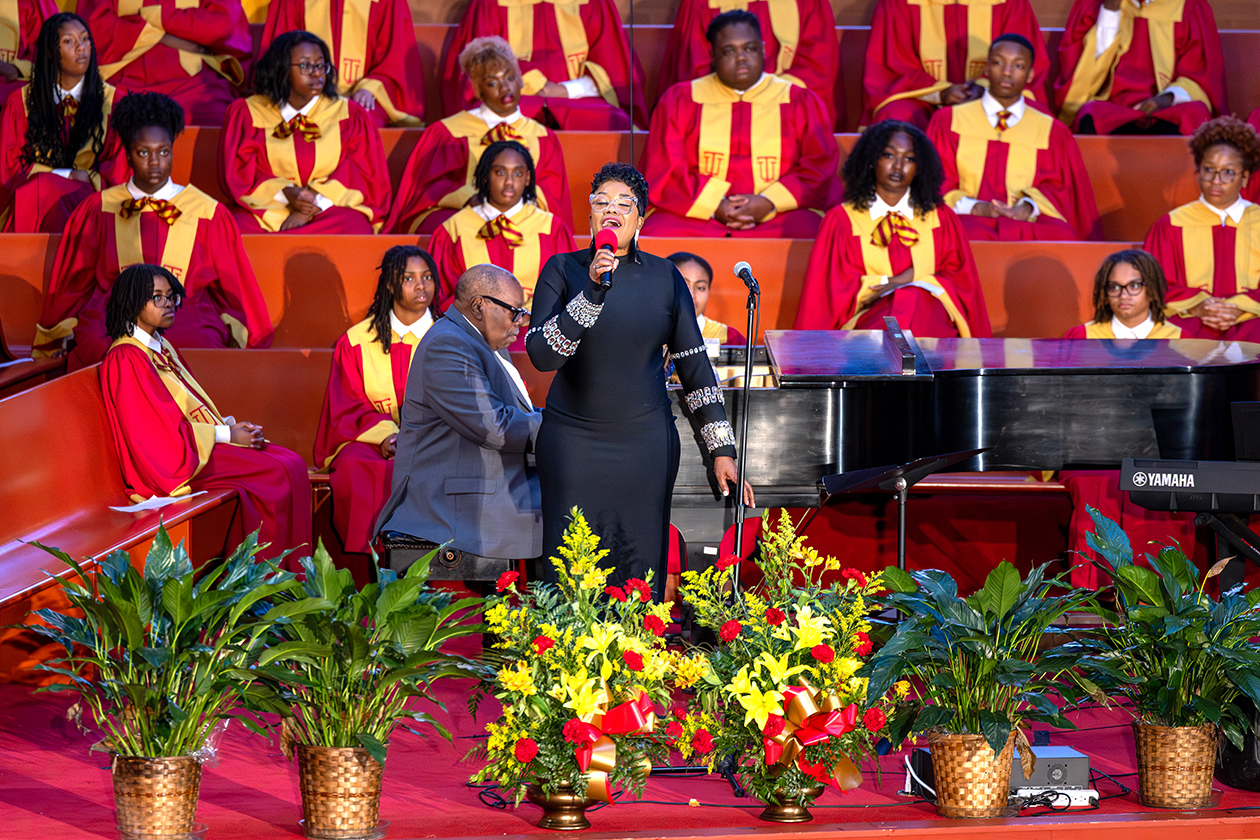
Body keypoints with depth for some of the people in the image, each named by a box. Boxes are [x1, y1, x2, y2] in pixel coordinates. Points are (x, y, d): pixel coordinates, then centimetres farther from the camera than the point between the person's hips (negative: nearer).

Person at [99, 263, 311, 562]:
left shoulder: (162, 348, 18)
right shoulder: (126, 359, -12)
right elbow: (163, 431, -16)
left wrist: (230, 425, 0)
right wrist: (227, 434, -13)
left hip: (199, 442, 9)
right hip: (175, 463, -9)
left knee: (293, 464, -10)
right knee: (278, 472, -21)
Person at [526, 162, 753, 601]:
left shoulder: (664, 277, 5)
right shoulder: (563, 270, 0)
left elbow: (694, 365, 8)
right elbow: (541, 354, -12)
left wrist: (722, 449, 4)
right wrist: (593, 292, -21)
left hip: (646, 443, 1)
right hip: (573, 442, -1)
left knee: (642, 573, 1)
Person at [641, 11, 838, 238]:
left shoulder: (800, 102, 13)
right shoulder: (679, 100, 13)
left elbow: (821, 167, 4)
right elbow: (662, 170, 4)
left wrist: (769, 203, -12)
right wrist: (713, 206, -12)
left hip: (781, 214, 0)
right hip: (696, 215, 0)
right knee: (659, 234, -33)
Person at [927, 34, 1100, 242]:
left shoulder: (1052, 132, 18)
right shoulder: (948, 121, 15)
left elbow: (1057, 189, 12)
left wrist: (1029, 207, -12)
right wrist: (974, 207, -13)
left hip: (1029, 223, 2)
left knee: (1061, 235, -34)